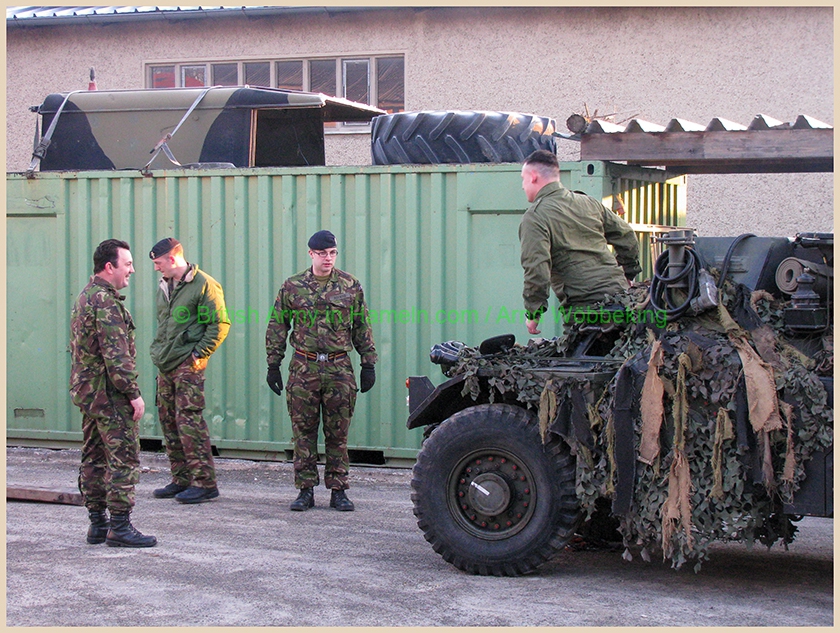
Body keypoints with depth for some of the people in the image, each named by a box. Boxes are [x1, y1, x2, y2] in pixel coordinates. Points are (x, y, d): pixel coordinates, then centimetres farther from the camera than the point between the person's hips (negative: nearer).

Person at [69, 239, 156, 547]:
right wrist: (134, 393, -18)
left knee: (94, 458, 12)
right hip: (109, 393, -10)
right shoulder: (106, 302, -17)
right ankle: (119, 527, -8)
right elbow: (116, 356, -22)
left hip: (86, 390, 10)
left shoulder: (85, 297, 15)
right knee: (123, 457, -7)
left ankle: (97, 523, 18)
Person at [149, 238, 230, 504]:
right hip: (165, 365, 9)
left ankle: (205, 482, -9)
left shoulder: (204, 284, -9)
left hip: (188, 364, -9)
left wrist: (199, 354, -14)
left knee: (189, 419, -12)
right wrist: (157, 351, 15)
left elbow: (220, 324, -11)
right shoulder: (164, 286, 16)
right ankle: (181, 479, 18)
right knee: (168, 420, 9)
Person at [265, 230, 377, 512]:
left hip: (339, 368, 0)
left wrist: (368, 364, 7)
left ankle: (338, 491, 11)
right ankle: (305, 490, 10)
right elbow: (277, 327, 8)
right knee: (303, 431, 3)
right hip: (303, 368, 0)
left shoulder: (351, 286, 6)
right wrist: (273, 365, 4)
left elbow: (363, 327, 11)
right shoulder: (292, 287, 5)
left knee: (338, 433, 4)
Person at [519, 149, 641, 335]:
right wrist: (626, 275, 31)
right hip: (619, 291, 7)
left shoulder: (534, 217, -7)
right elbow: (627, 237, 20)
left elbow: (537, 268, -16)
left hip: (584, 304, -7)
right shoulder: (589, 202, 15)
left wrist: (533, 313, -7)